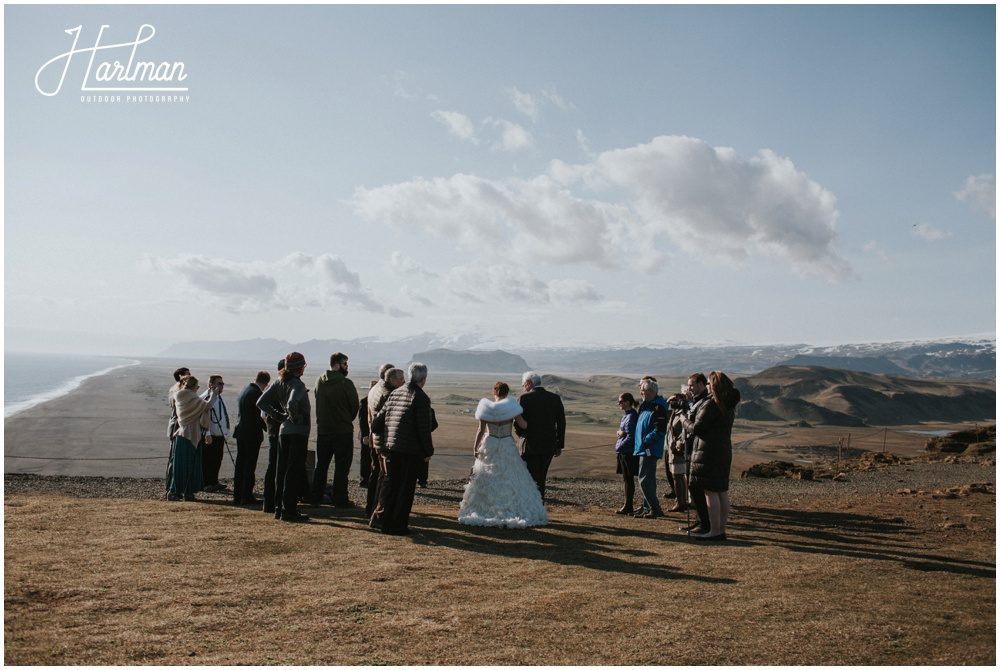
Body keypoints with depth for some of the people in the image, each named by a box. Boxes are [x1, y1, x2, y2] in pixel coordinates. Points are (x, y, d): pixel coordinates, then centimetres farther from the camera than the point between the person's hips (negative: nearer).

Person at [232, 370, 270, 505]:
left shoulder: (243, 390, 10)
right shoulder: (257, 393, -16)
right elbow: (259, 417, -17)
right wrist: (268, 428, -3)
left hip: (240, 432, 8)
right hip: (252, 434, -8)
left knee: (240, 465, 12)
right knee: (250, 466, -2)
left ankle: (237, 496, 17)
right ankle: (247, 497, 1)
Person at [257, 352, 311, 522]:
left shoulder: (279, 382, 8)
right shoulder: (297, 384, -15)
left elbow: (261, 403, 7)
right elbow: (292, 404, -33)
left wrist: (279, 416, 7)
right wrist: (296, 418, -15)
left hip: (283, 430, 8)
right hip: (298, 432, -8)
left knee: (281, 470, 13)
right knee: (293, 471, -3)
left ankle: (279, 508, 20)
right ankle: (288, 510, -1)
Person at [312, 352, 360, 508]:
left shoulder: (319, 381, 2)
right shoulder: (346, 383, -14)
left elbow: (319, 404, 9)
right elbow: (355, 406, -6)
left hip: (322, 430, 5)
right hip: (343, 430, -5)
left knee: (321, 465, 14)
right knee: (341, 466, 4)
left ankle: (315, 498, 16)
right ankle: (340, 499, 6)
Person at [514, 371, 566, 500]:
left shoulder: (525, 398, -10)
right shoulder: (555, 398, 4)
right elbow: (561, 423, 6)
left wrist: (521, 435, 12)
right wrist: (559, 445, 13)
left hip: (531, 446, -5)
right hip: (549, 446, 5)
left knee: (533, 480, 0)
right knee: (541, 479, 19)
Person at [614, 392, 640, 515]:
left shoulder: (631, 416, -16)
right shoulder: (626, 415, 14)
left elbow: (630, 437, -19)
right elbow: (622, 431, 19)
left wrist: (618, 448, -13)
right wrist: (619, 432, -4)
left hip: (628, 453, -9)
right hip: (624, 453, 9)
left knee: (628, 480, -4)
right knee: (627, 479, 13)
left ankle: (628, 507, 1)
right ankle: (628, 506, 19)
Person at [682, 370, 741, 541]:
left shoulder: (711, 405, -16)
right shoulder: (728, 405, 12)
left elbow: (696, 428, -15)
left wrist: (686, 421, 5)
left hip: (709, 452, -9)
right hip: (724, 451, 9)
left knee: (710, 492, -6)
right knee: (722, 491, 11)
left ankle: (714, 531, -5)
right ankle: (721, 530, 16)